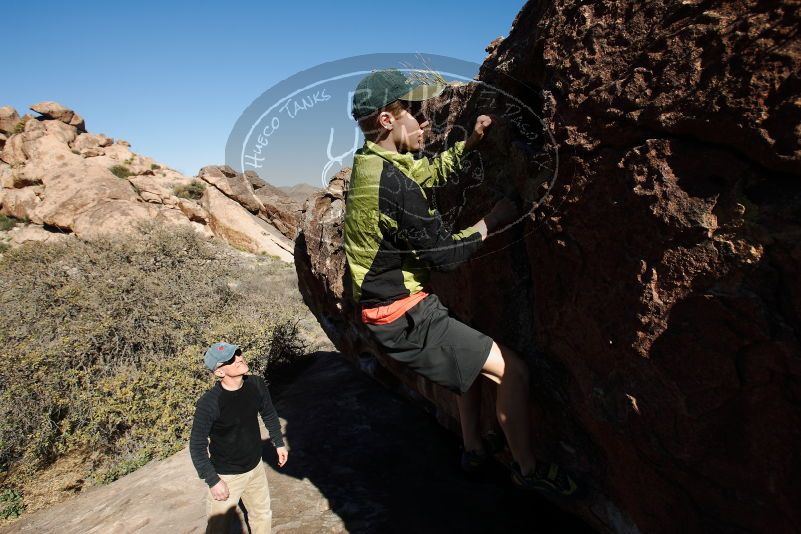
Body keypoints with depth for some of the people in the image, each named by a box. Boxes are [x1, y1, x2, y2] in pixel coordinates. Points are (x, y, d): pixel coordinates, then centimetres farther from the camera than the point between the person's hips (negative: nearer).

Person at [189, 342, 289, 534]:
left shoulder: (257, 384, -14)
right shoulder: (209, 403, -28)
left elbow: (269, 414, 5)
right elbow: (197, 446, -17)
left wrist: (279, 443, 10)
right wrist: (213, 481, -17)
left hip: (256, 467, 5)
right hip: (226, 476, -5)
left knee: (263, 516, 24)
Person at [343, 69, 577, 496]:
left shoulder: (370, 163, 6)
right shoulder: (393, 185, -25)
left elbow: (429, 171, 24)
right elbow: (444, 256, -18)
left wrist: (468, 143, 15)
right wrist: (490, 222, -4)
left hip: (393, 307, 10)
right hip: (406, 320, -10)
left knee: (474, 356, 28)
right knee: (512, 369, -5)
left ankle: (474, 449, 42)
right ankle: (528, 468, 17)